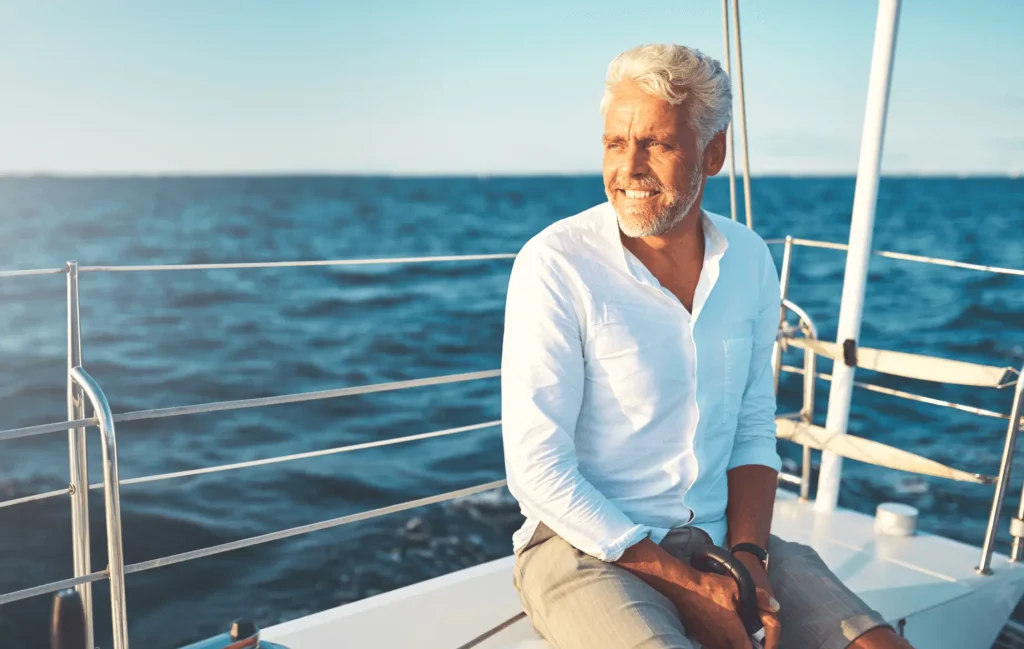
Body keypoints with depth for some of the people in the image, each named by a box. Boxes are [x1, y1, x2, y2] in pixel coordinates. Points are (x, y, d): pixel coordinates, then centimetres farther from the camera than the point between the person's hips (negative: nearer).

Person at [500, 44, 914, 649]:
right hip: (588, 547, -4)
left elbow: (754, 430, 9)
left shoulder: (749, 258, 3)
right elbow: (537, 469, -16)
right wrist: (683, 583, -16)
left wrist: (749, 555, -7)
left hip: (720, 534, 4)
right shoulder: (556, 264, -15)